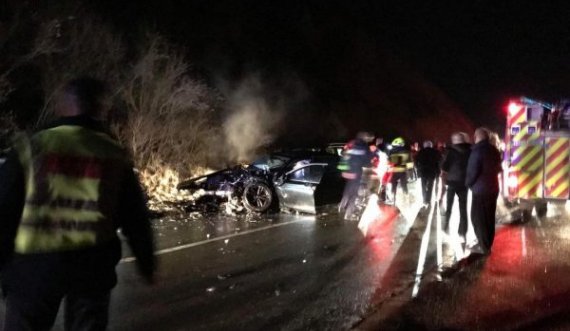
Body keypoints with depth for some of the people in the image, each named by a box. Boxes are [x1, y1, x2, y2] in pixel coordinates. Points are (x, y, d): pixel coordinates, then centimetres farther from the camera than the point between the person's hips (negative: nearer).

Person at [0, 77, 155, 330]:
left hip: (35, 263, -2)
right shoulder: (115, 156, 0)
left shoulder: (31, 147, -6)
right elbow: (135, 218, 5)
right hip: (92, 265, 2)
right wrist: (146, 263, 18)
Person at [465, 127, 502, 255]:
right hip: (493, 188, 8)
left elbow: (472, 171, -18)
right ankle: (488, 244, 23)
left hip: (480, 189, -8)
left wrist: (468, 183, -1)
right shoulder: (494, 150, 6)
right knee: (489, 217, 15)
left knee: (478, 218, 1)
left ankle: (483, 246, 3)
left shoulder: (477, 151, -20)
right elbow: (497, 168, 14)